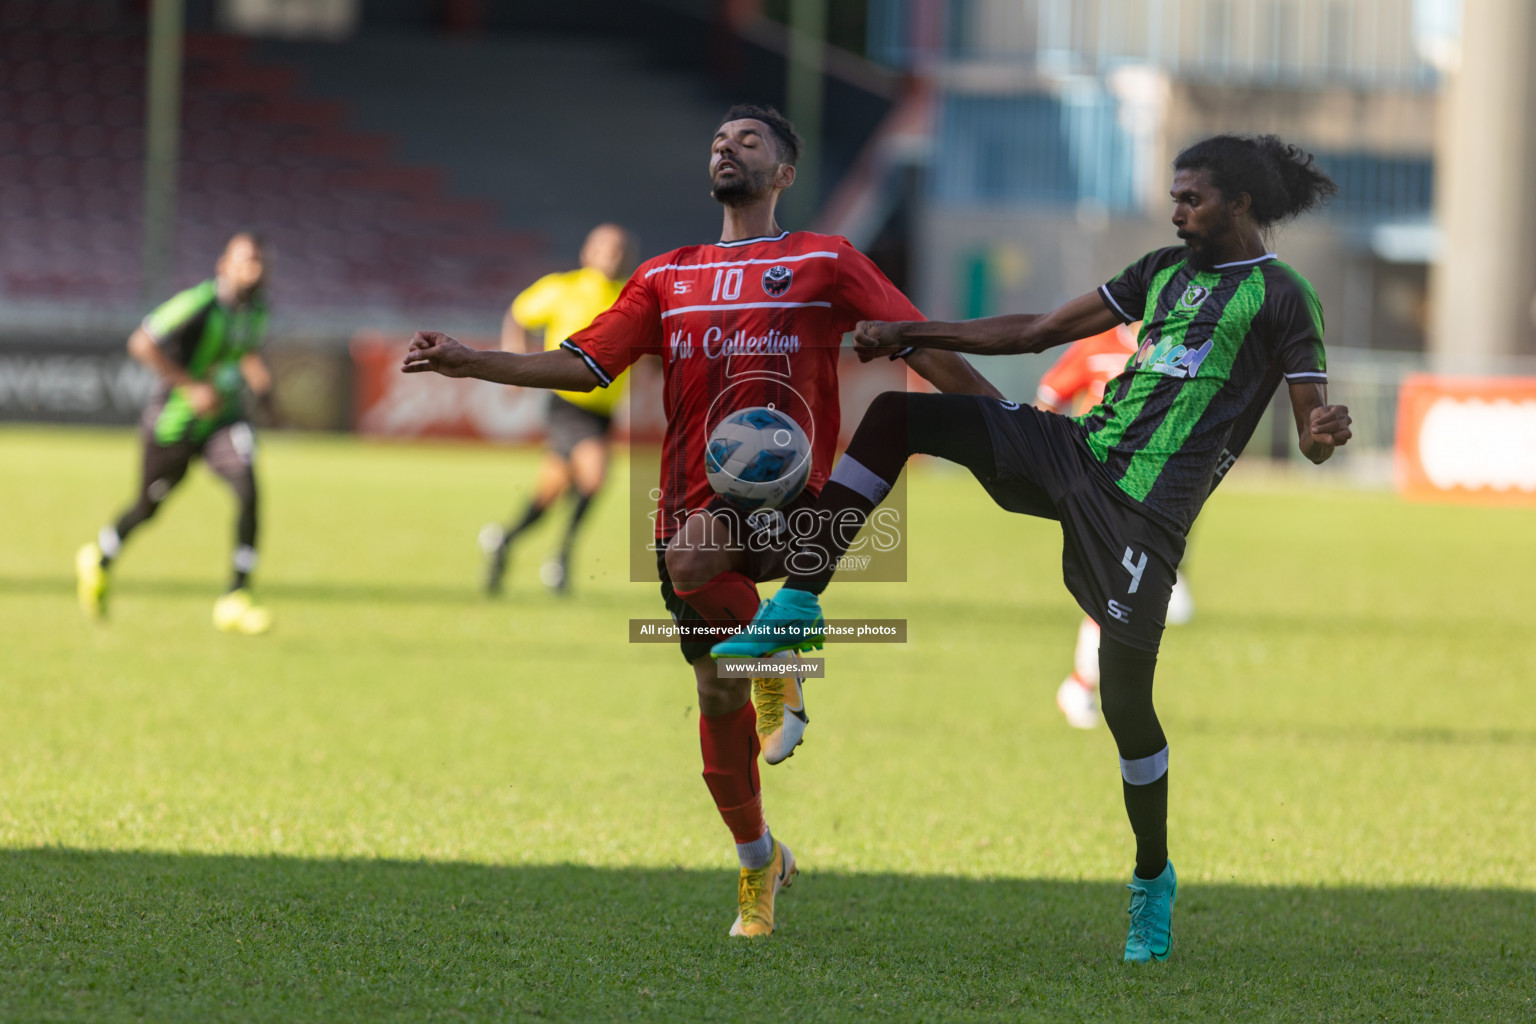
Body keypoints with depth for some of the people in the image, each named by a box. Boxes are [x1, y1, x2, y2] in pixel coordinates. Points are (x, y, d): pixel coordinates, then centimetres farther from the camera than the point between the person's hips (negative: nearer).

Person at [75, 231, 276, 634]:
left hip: (223, 419, 5)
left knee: (248, 488, -20)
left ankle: (235, 600, -14)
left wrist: (260, 382, 2)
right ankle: (98, 560, 45)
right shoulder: (198, 304, -24)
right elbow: (141, 344, -26)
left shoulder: (257, 307, 0)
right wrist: (192, 387, -28)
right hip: (175, 423, -5)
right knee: (148, 508, 12)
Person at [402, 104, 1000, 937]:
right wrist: (470, 362, -1)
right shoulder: (667, 278, 16)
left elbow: (923, 351, 4)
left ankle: (777, 669, -8)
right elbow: (586, 365, 11)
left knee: (691, 557, -36)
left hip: (784, 498, -4)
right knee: (718, 697, 5)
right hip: (693, 503, 4)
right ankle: (757, 866, 23)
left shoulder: (826, 264, 6)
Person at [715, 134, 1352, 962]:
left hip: (1145, 506, -7)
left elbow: (1311, 432, -5)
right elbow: (1039, 332, 20)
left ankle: (1153, 879, 12)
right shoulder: (1164, 270, 17)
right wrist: (911, 334, 15)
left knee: (1124, 696, -10)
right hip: (1076, 451, 7)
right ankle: (799, 603, -6)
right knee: (895, 415, -3)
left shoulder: (1281, 298, -2)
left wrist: (1323, 432, -31)